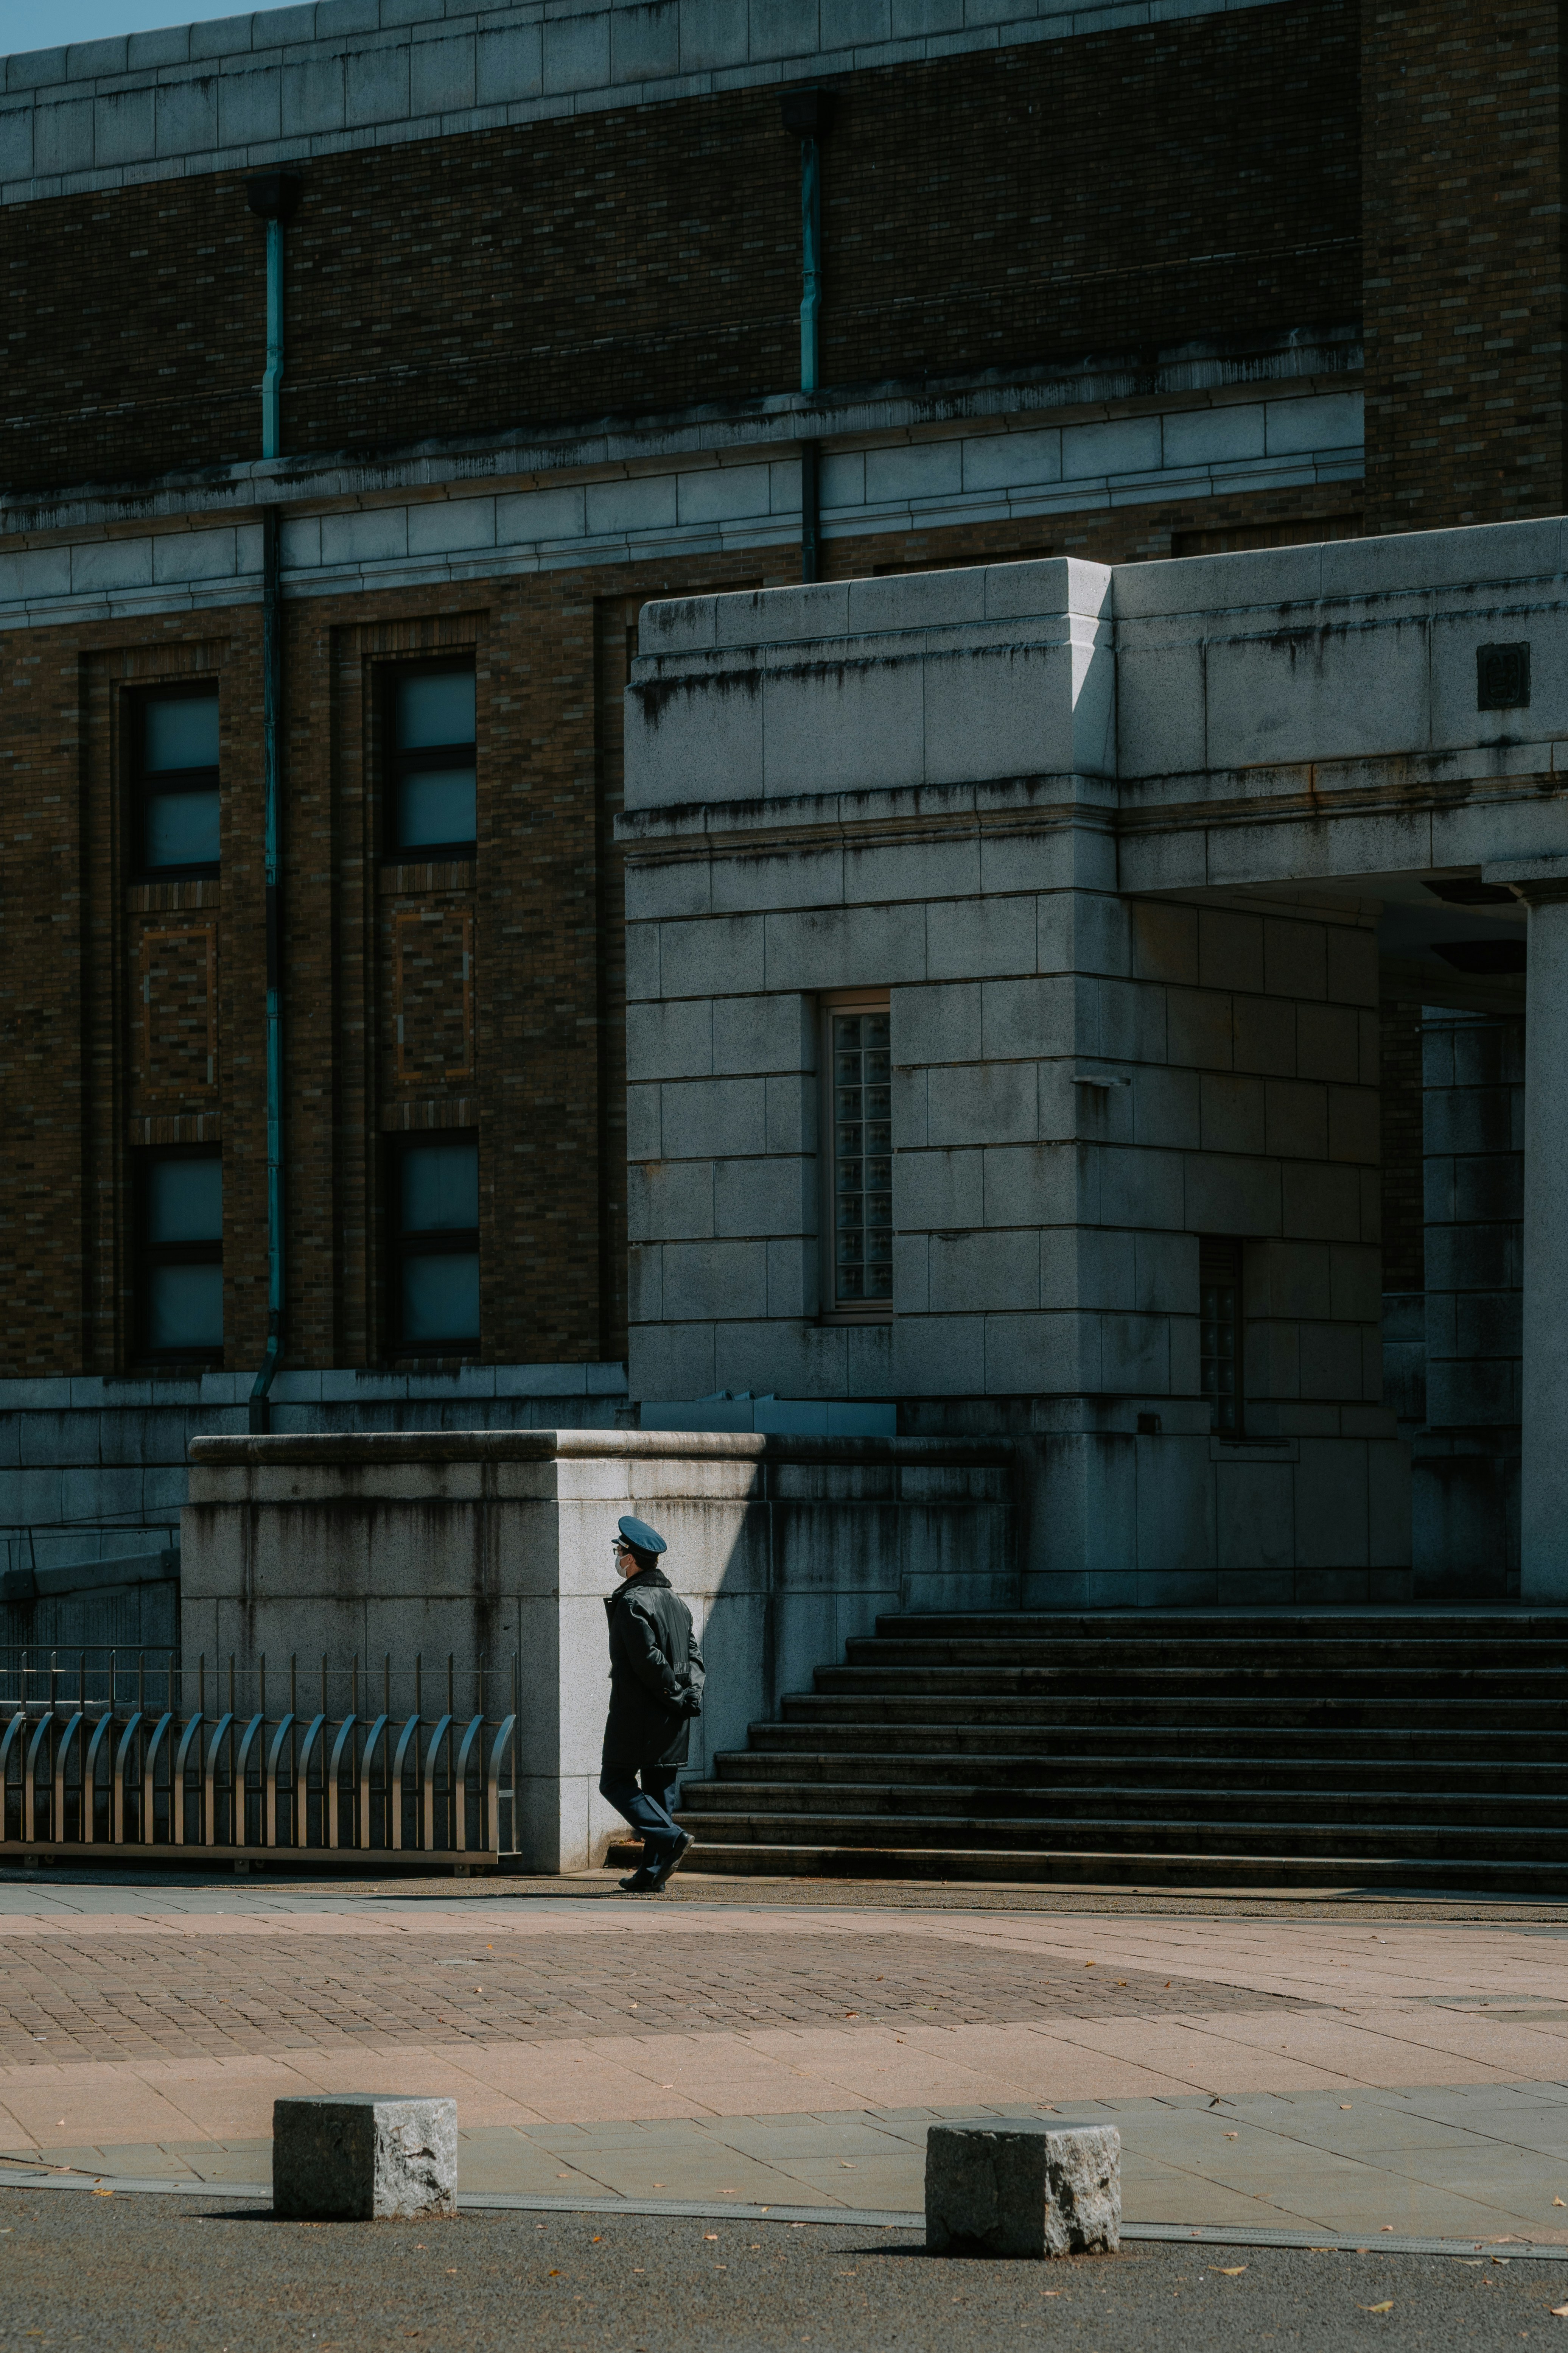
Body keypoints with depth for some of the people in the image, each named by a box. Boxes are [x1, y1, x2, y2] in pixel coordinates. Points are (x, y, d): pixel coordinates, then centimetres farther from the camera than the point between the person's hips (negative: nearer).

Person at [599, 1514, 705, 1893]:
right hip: (672, 1720, 8)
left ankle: (670, 1838, -17)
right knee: (659, 1788, 9)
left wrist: (677, 1698, -11)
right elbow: (693, 1654, 13)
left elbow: (648, 1660, -19)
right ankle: (654, 1874, 8)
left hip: (636, 1712, -8)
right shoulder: (675, 1601, 14)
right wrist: (692, 1693, 3)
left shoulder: (632, 1602, -12)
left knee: (616, 1782, 0)